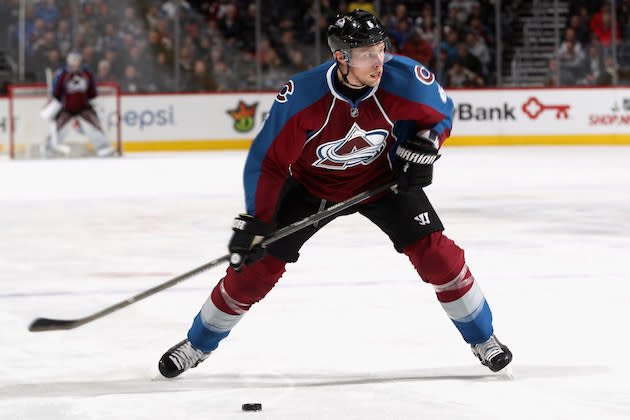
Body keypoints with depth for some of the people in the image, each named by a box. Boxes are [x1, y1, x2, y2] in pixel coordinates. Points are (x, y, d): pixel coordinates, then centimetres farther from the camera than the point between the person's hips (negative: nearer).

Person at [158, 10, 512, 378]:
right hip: (312, 182, -1)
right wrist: (255, 222, -26)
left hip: (382, 177, 1)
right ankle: (198, 345, 18)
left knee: (434, 252, -11)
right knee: (259, 263, -3)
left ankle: (482, 338, 12)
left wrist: (423, 148, -20)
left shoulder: (404, 79, -27)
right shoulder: (301, 97, -33)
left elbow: (440, 112, -4)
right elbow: (268, 159, -22)